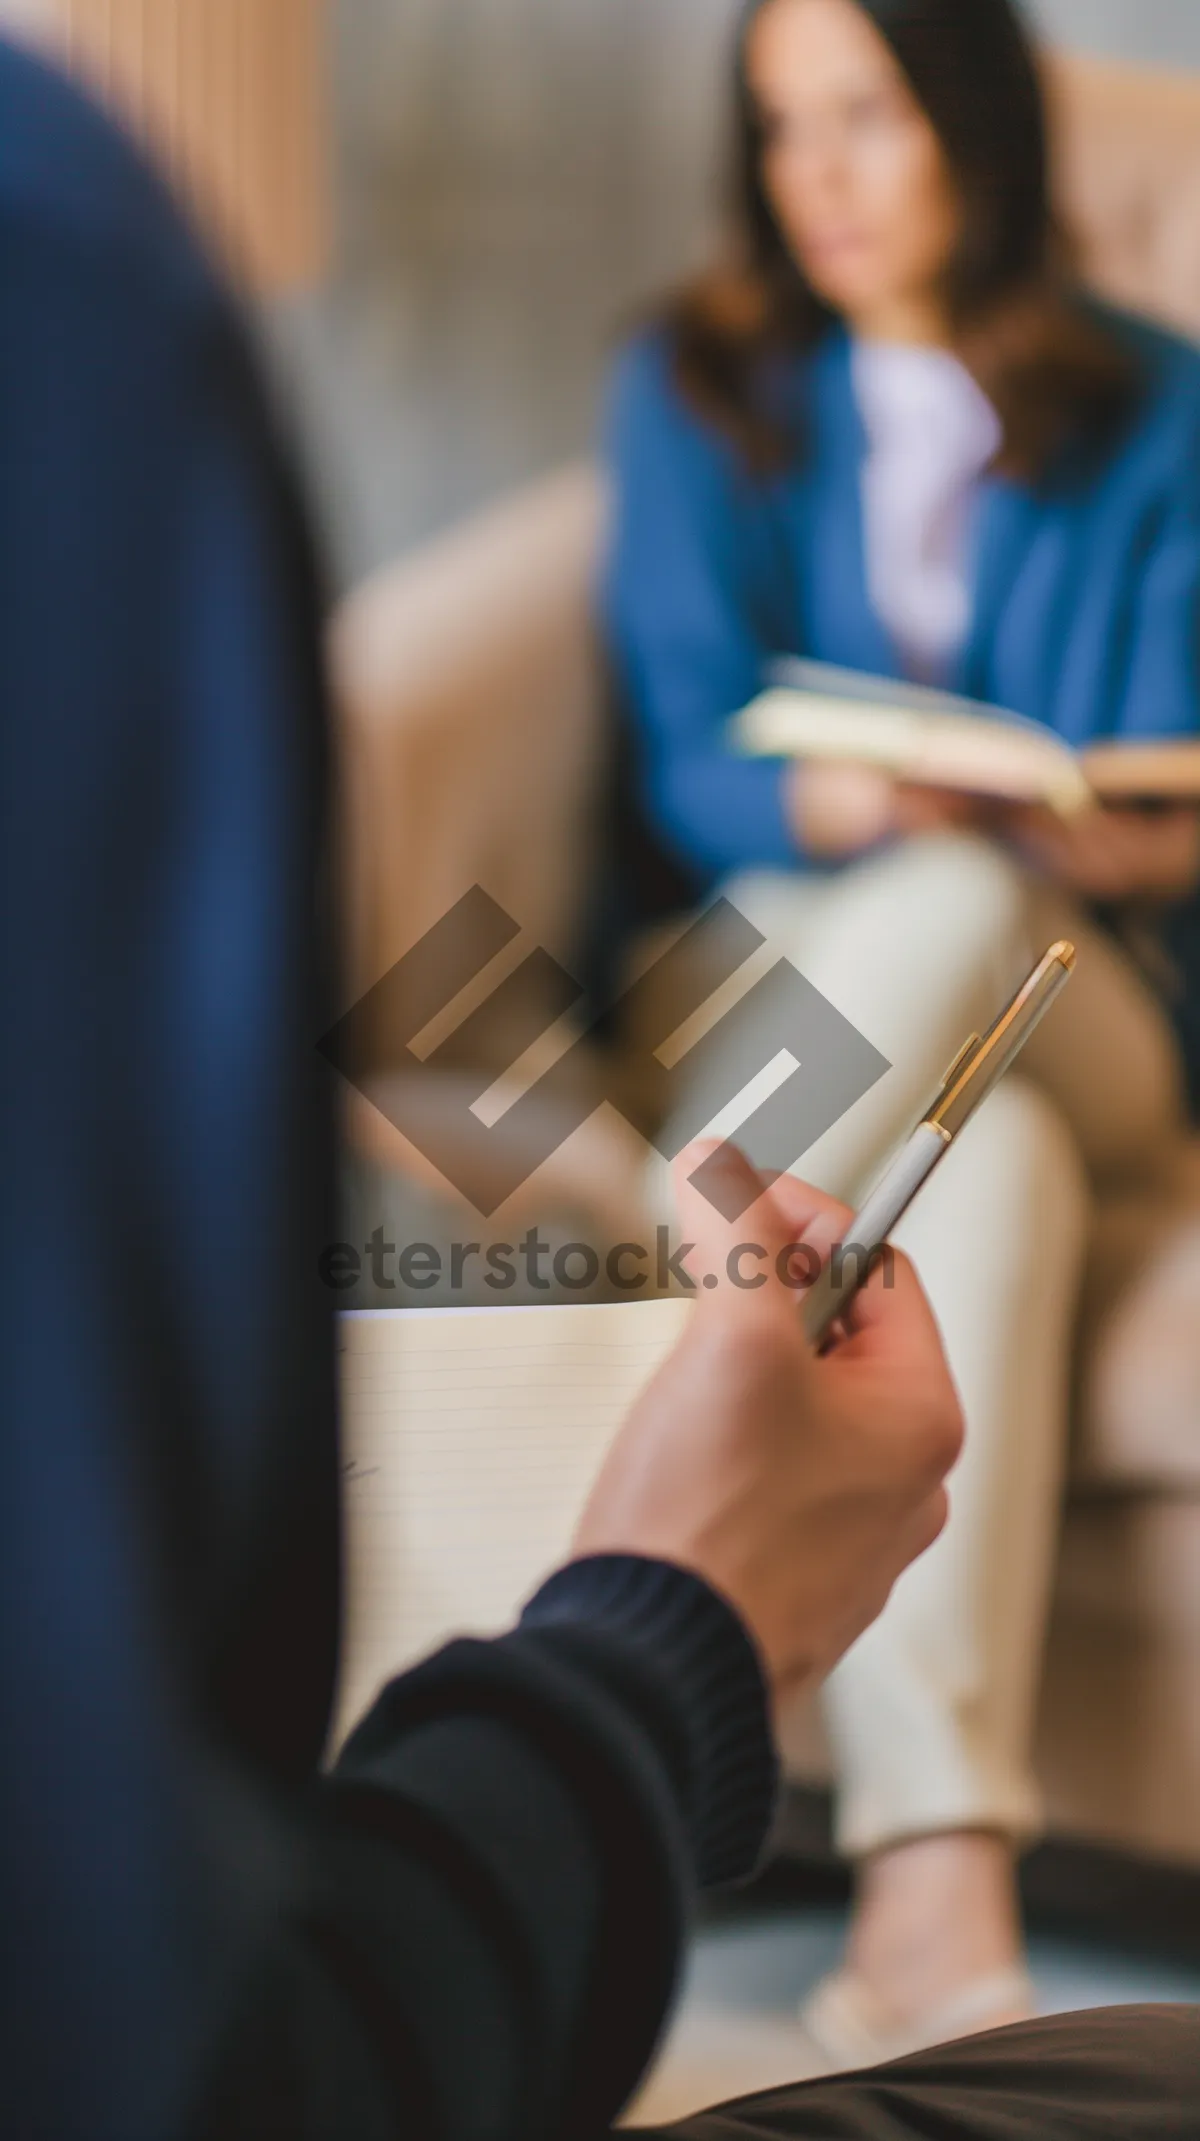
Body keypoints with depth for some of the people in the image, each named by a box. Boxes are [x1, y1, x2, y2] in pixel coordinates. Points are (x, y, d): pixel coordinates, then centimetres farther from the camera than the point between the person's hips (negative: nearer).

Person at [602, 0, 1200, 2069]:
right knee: (980, 1165, -37)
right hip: (767, 976, 0)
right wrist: (843, 798, -23)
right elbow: (691, 765, 0)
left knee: (967, 915, -38)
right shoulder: (698, 388, 13)